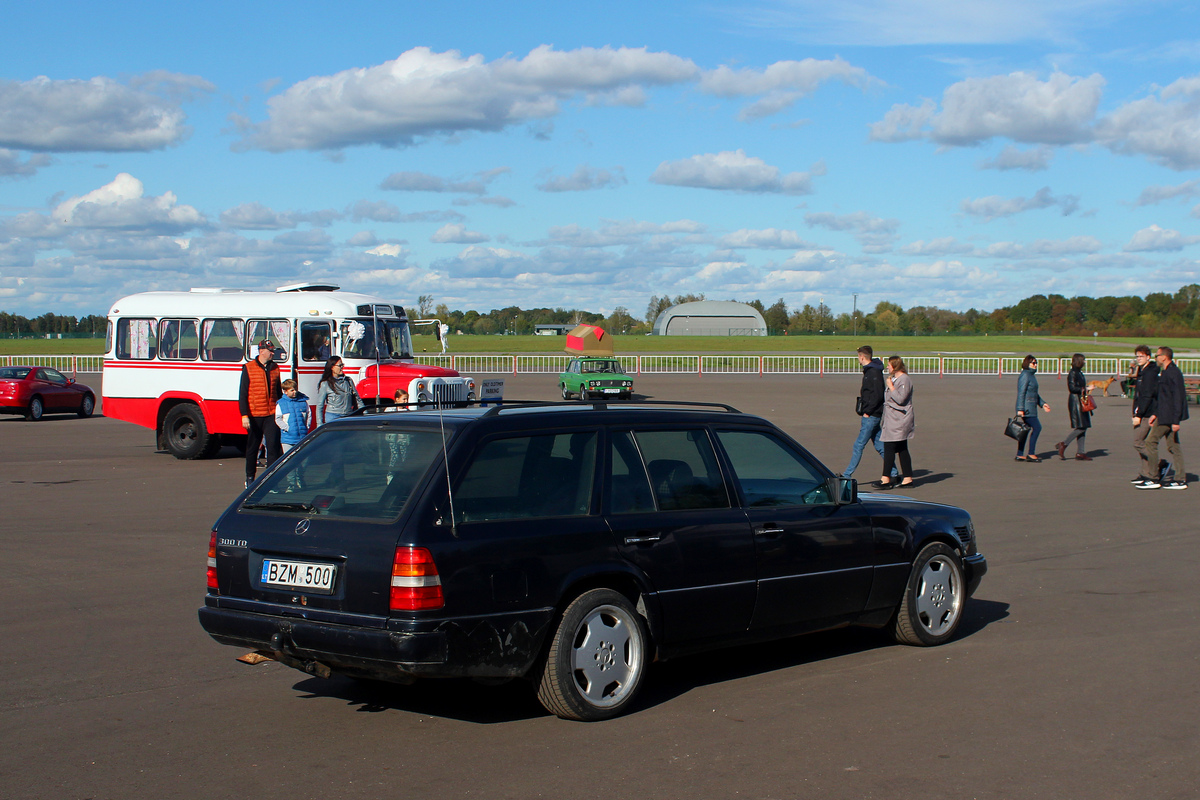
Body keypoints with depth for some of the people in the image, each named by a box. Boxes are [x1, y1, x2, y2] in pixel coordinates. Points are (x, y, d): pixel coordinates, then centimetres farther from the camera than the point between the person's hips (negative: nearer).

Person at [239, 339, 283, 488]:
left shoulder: (275, 368, 9)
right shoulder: (248, 368, -3)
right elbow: (242, 394, -4)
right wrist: (244, 415, -11)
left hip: (271, 415, 2)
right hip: (254, 415, -2)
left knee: (273, 445, -8)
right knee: (252, 447, 9)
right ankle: (250, 477, 24)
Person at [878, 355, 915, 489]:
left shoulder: (904, 380, -13)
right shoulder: (894, 378, 18)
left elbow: (900, 399, -21)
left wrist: (890, 386, -16)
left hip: (898, 421, -10)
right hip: (893, 419, 10)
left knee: (889, 448, -10)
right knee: (902, 450, 9)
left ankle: (886, 479, -9)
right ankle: (907, 478, 11)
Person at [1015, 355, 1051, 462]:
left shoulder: (1031, 375, 17)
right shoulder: (1025, 375, -13)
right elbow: (1021, 393, -18)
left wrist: (1042, 404, 23)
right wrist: (1020, 409, -22)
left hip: (1030, 408, 10)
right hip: (1026, 408, -10)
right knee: (1037, 428, -9)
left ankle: (1020, 455, 12)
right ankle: (1031, 454, -5)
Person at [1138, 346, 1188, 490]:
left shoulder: (1173, 373, -16)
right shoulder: (1165, 372, 15)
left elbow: (1177, 397, -20)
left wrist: (1176, 420, -22)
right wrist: (1156, 414, 21)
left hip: (1168, 416, -10)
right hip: (1164, 415, 10)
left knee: (1151, 441, -7)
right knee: (1173, 446, 10)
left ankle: (1153, 479, -4)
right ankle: (1180, 479, 12)